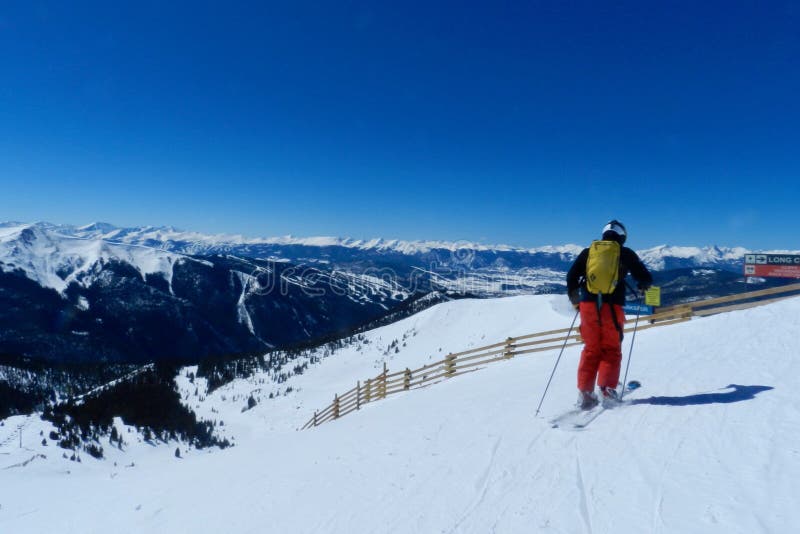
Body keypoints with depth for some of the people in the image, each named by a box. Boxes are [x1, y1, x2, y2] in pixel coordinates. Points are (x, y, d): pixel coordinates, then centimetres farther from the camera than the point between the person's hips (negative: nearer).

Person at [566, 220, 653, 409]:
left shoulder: (588, 252, 13)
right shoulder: (626, 254, 8)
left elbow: (572, 276, 9)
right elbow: (646, 278, 6)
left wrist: (574, 299, 21)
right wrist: (642, 286, 29)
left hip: (589, 305, 2)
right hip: (612, 307, -2)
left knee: (591, 349, 10)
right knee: (611, 349, 11)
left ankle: (585, 392, 4)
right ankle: (607, 388, -2)